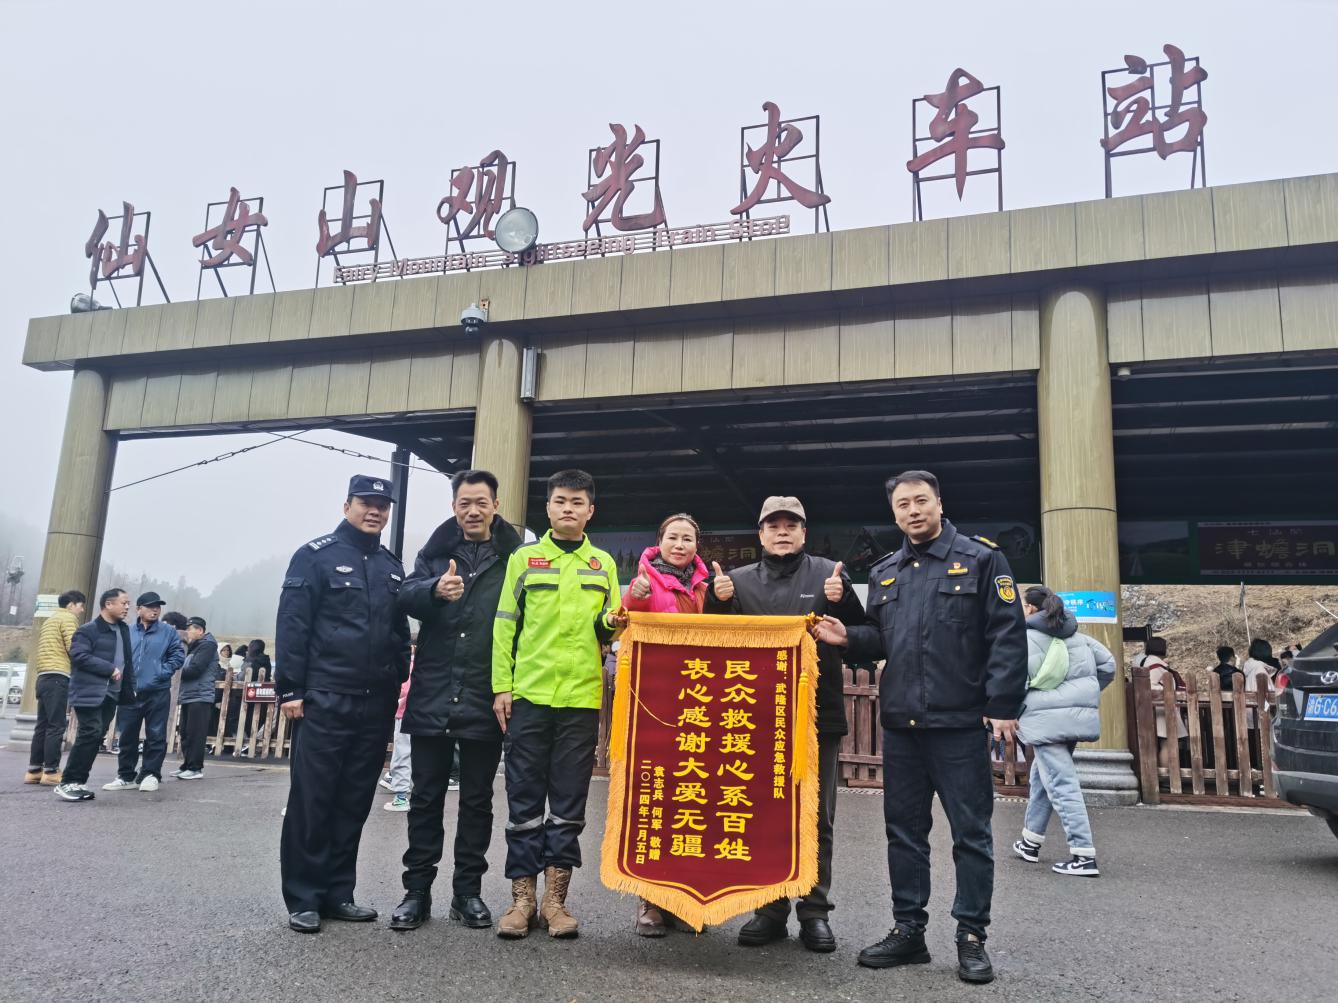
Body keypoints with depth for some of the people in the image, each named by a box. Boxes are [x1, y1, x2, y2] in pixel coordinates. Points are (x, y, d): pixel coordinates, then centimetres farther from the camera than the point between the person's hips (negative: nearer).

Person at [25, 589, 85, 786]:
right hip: (57, 678, -9)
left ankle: (34, 770, 10)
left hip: (44, 677, 9)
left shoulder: (50, 620, 26)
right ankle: (51, 772, -9)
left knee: (43, 725, 10)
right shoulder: (68, 618, -4)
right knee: (56, 726, -8)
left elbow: (52, 649, 20)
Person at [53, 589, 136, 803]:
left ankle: (78, 782, 14)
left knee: (97, 737, 7)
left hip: (111, 694, 8)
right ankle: (67, 782, -5)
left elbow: (128, 660, 21)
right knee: (90, 734, -14)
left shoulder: (124, 630, 16)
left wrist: (130, 688, 14)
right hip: (89, 693, -8)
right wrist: (110, 669, -20)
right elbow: (79, 656, -19)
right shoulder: (88, 630, -7)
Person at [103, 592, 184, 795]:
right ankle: (126, 776, 19)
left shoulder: (168, 632, 3)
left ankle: (150, 774, 10)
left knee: (155, 736, 0)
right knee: (127, 736, 8)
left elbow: (178, 656, 0)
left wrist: (162, 673, -11)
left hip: (158, 693, -2)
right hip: (129, 692, 2)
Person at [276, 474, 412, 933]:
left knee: (354, 803, 10)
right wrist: (291, 690, -12)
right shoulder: (316, 555, -2)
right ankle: (303, 899, 10)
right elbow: (291, 626, -8)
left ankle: (338, 892, 20)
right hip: (324, 701, -5)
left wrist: (397, 686, 14)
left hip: (376, 706, 6)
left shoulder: (392, 567, 15)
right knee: (311, 801, 0)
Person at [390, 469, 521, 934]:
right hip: (433, 696, 1)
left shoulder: (514, 556, 2)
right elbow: (406, 595, -7)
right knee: (426, 797, 9)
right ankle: (417, 890, 20)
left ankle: (468, 890, 22)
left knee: (477, 800, 10)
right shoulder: (437, 550, 7)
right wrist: (436, 589, -30)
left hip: (484, 700, -1)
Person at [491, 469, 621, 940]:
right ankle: (523, 897, 13)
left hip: (581, 696, 1)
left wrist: (611, 623, -10)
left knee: (569, 803, 5)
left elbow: (606, 630, 13)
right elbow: (505, 625, 4)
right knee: (524, 798, 4)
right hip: (528, 694, -1)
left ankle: (555, 897, 15)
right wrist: (501, 685, -3)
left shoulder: (603, 564, 11)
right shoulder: (523, 558, 7)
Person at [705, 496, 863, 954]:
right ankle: (770, 908, 22)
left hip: (817, 715, -2)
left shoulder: (828, 574, 2)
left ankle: (815, 910, 18)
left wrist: (841, 601, -18)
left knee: (816, 818, 7)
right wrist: (719, 601, -12)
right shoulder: (740, 580, 7)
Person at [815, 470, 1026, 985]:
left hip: (961, 722, -5)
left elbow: (1007, 635, -8)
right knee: (904, 829, 12)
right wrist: (848, 637, -2)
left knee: (970, 832, 5)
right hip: (900, 722, 5)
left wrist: (1003, 705, -15)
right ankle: (908, 929, 24)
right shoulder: (884, 572, 14)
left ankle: (971, 937, 17)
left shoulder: (980, 558, -2)